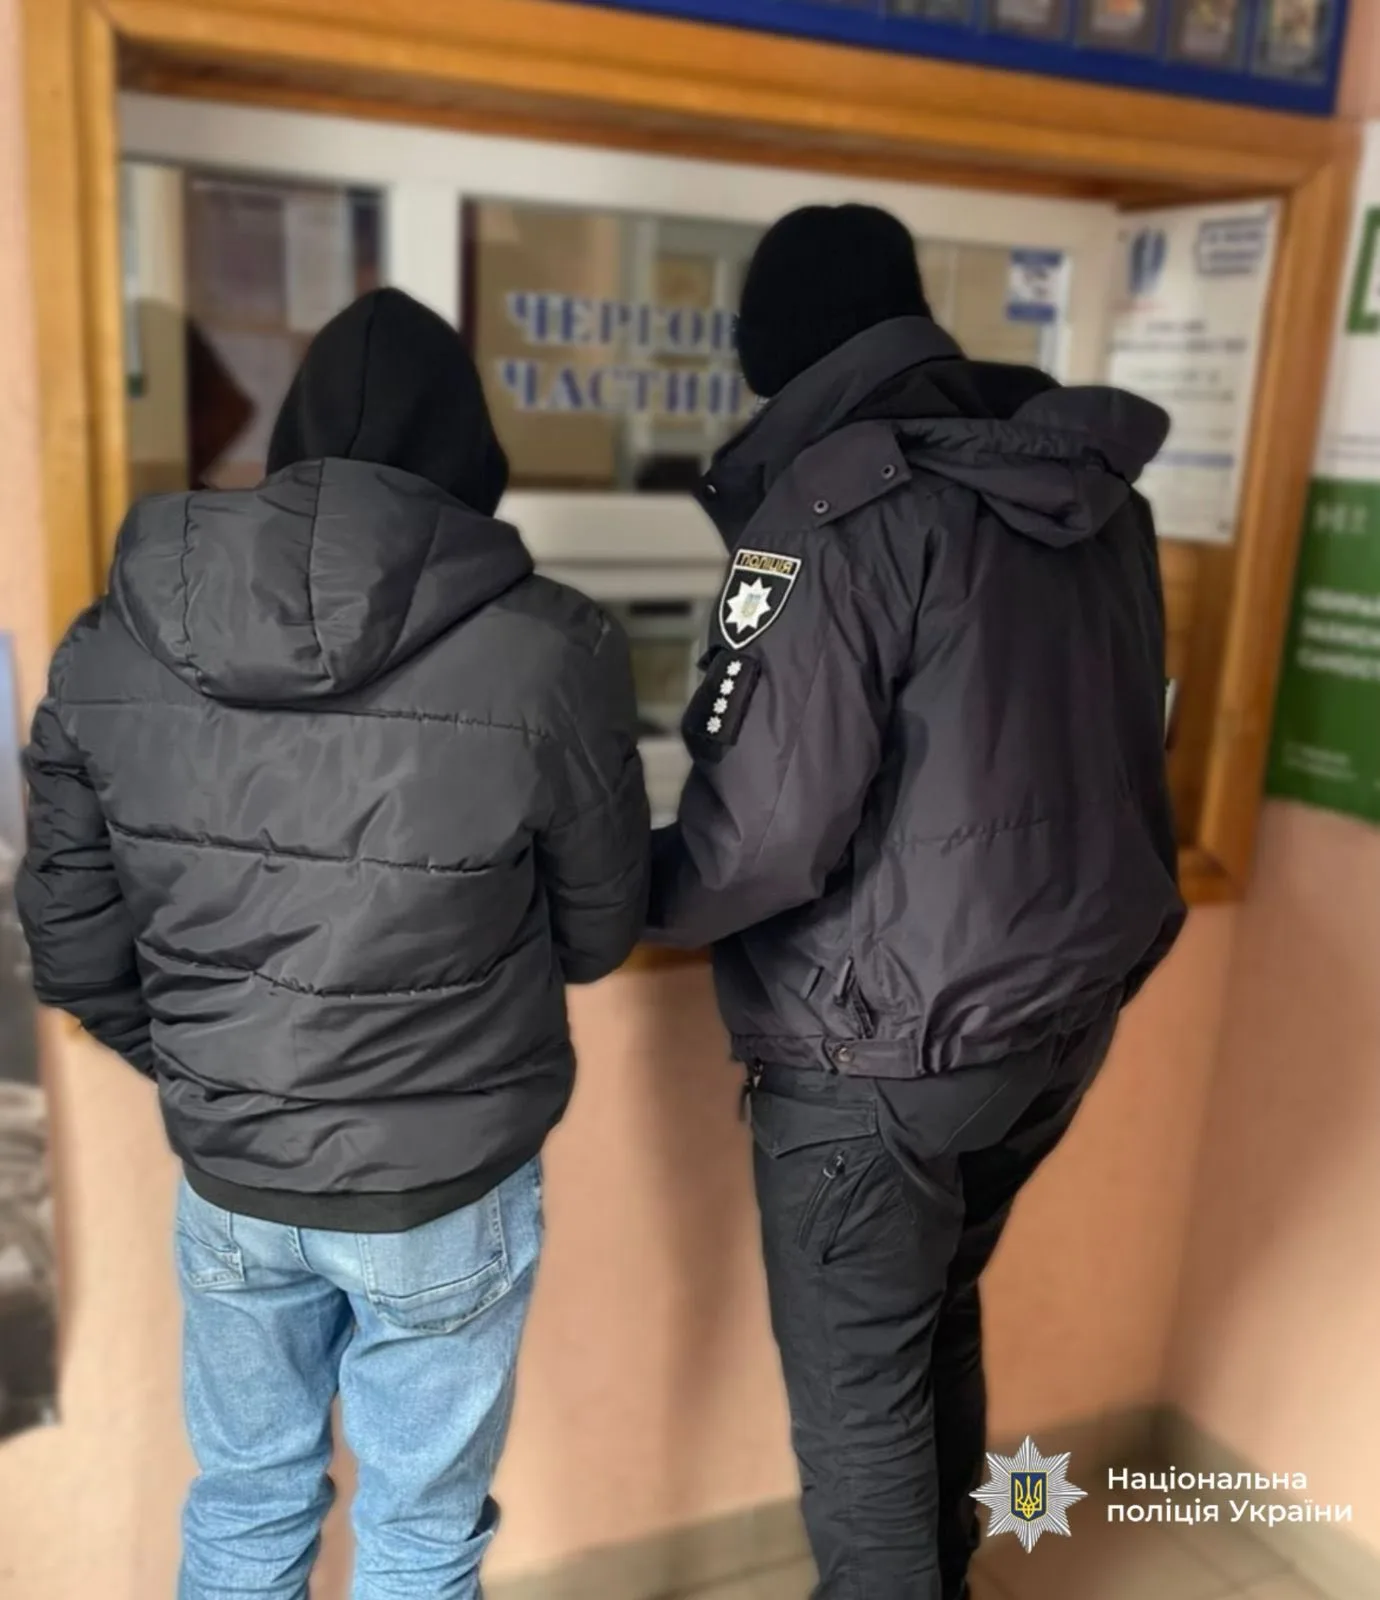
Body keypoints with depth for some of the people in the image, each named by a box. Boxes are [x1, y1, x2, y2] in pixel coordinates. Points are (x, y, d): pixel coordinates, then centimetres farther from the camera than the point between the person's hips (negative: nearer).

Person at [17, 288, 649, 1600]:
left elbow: (74, 949, -1)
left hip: (227, 1178, 4)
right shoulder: (549, 650, -20)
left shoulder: (111, 642, -9)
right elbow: (598, 930, -6)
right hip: (448, 1189, -3)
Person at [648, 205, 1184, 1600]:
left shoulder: (834, 505, -18)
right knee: (939, 1325, 27)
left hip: (885, 1049, -8)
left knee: (856, 1392, 12)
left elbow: (767, 829, -22)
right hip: (1065, 1007, 8)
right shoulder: (1096, 488, 5)